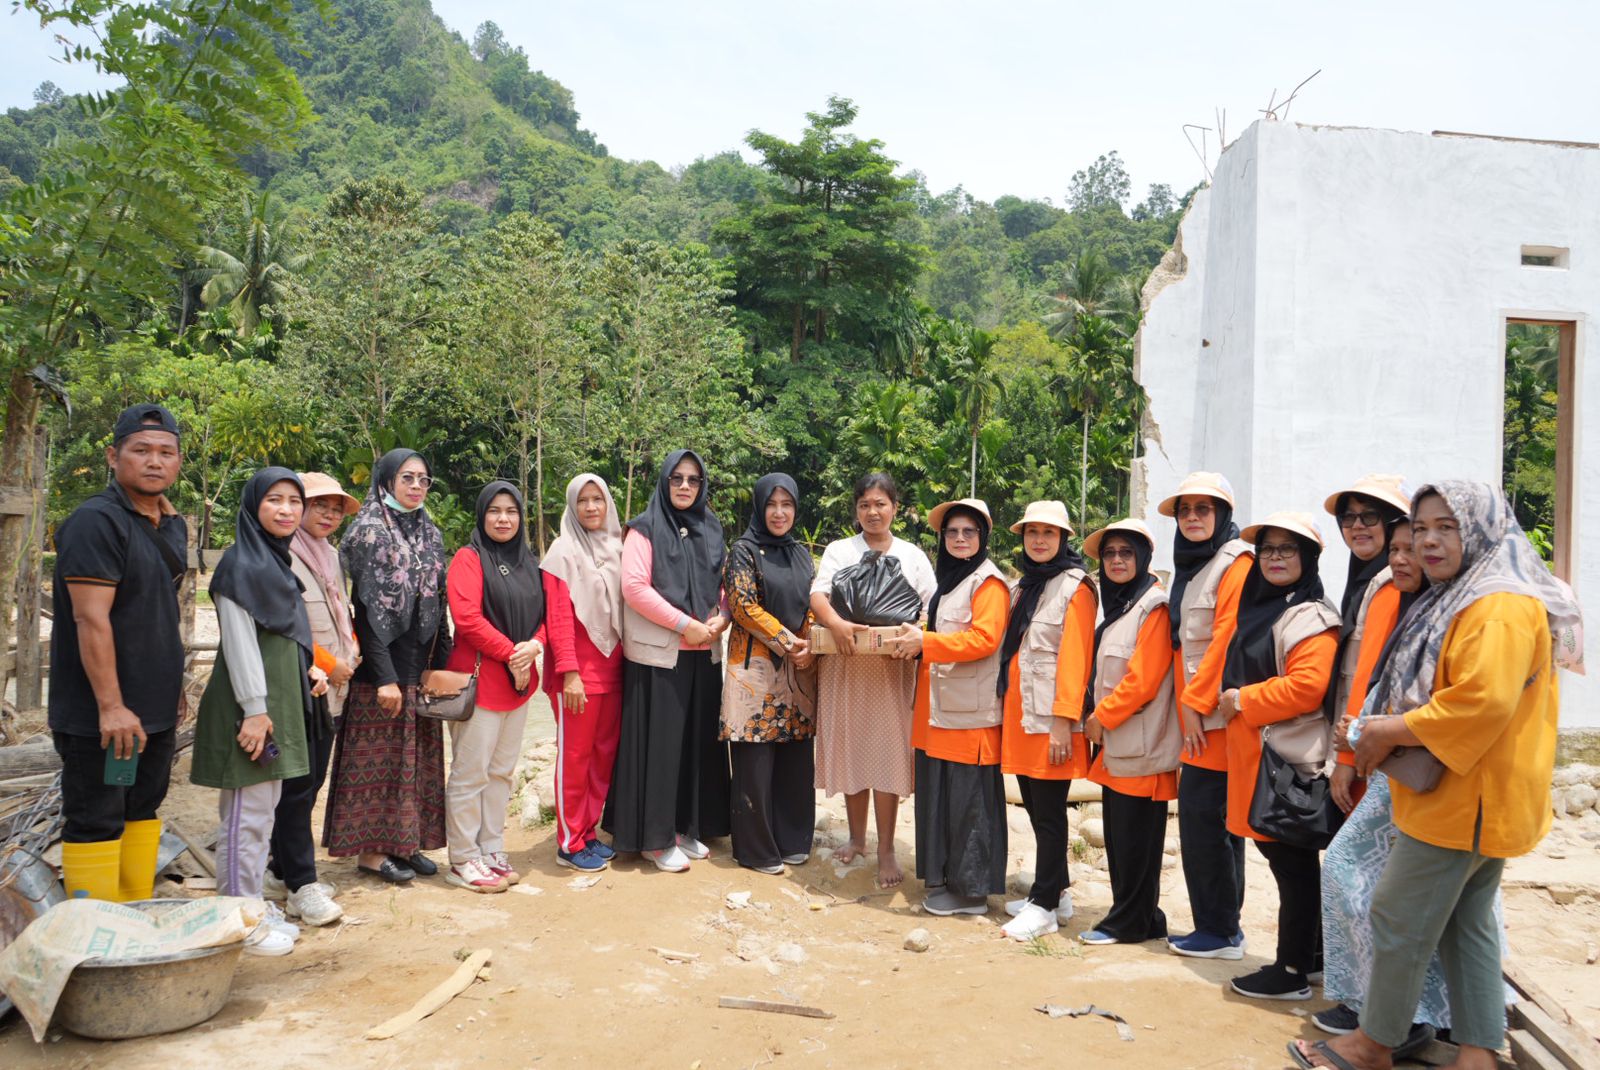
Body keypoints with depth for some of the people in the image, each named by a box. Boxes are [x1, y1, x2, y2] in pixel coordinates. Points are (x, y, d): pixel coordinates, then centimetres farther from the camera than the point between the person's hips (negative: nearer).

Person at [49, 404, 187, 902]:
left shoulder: (173, 526, 12)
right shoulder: (96, 521, -15)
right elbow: (91, 620, -21)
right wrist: (111, 706, -24)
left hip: (157, 711, 9)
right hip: (101, 716, -8)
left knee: (142, 813, 15)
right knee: (96, 824, 0)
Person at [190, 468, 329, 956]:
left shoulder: (277, 561, 15)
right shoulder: (241, 563, -13)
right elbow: (238, 640, -18)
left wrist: (307, 669, 9)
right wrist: (254, 709, -20)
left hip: (278, 702, 10)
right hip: (250, 705, -10)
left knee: (263, 812, 15)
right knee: (246, 816, -3)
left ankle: (257, 907, 24)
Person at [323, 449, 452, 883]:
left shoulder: (430, 534, 12)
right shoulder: (369, 532, -8)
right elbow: (366, 608, -14)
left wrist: (441, 664, 7)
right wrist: (385, 677, -18)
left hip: (421, 666, 7)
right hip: (383, 662, -7)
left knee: (418, 754, 10)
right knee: (379, 755, 1)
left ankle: (405, 842, 21)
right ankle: (370, 849, 12)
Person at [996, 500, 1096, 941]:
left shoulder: (1074, 587, -7)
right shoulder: (1023, 587, 17)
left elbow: (1074, 656, -14)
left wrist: (1063, 721, -19)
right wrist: (1007, 712, 14)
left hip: (1050, 720, -7)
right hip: (1019, 715, 7)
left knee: (1048, 812, -1)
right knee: (1035, 808, 13)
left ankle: (1045, 905, 7)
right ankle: (1056, 891, 25)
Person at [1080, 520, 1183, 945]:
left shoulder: (1155, 607, -11)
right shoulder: (1118, 606, 17)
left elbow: (1143, 679, -18)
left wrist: (1101, 717, -10)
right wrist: (1097, 721, 12)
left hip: (1141, 747, -9)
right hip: (1115, 743, 9)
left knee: (1135, 838, 0)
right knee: (1117, 835, 12)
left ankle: (1130, 923, 10)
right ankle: (1137, 918, 21)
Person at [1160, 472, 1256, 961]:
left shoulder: (1236, 562, -11)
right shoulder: (1191, 564, 18)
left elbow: (1227, 637, -18)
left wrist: (1196, 701, -16)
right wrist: (1187, 702, 15)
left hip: (1218, 715, -9)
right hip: (1197, 716, 9)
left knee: (1203, 815, -6)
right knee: (1213, 819, 12)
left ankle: (1220, 932, 4)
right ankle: (1221, 926, 21)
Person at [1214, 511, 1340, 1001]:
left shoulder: (1309, 617, -13)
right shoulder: (1261, 607, 16)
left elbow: (1307, 685, -24)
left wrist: (1242, 700, -14)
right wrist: (1233, 701, 13)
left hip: (1289, 757, -10)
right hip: (1256, 752, 10)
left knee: (1292, 862, -1)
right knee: (1281, 854, 16)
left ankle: (1293, 972, 9)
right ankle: (1311, 950, 28)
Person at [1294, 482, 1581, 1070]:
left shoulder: (1501, 608, -19)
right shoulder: (1457, 599, 14)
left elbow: (1481, 701, -30)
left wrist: (1393, 730, -20)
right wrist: (1387, 728, 12)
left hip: (1464, 800, -10)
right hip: (1472, 801, 10)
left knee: (1397, 918, 0)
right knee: (1466, 924, 15)